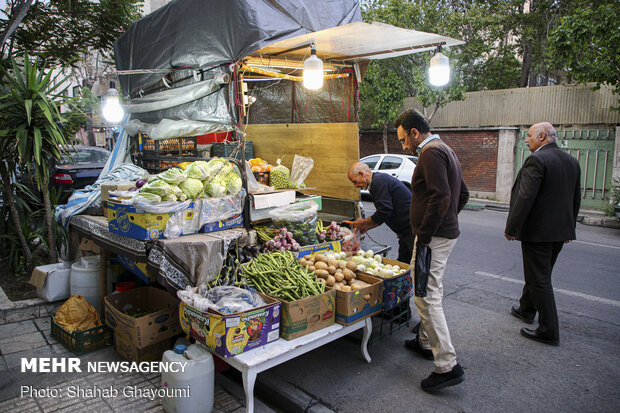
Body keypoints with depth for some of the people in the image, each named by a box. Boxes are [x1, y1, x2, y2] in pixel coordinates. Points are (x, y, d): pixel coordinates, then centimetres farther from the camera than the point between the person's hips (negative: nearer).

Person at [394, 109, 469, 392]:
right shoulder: (446, 151, 18)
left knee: (427, 297, -7)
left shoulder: (431, 152, -15)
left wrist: (424, 237, -23)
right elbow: (463, 194, 23)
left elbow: (441, 197, -26)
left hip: (434, 237, -11)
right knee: (432, 292, 20)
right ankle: (426, 342, 35)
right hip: (448, 231, 11)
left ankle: (448, 366, -2)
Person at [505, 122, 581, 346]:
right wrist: (570, 227, 24)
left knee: (539, 279, 0)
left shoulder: (536, 160, -17)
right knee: (539, 274, 23)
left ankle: (549, 332, 6)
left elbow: (525, 197, -23)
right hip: (560, 231, 9)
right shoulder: (572, 162, 11)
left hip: (538, 231, -9)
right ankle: (526, 309, 41)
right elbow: (576, 199, 16)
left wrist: (511, 228, -17)